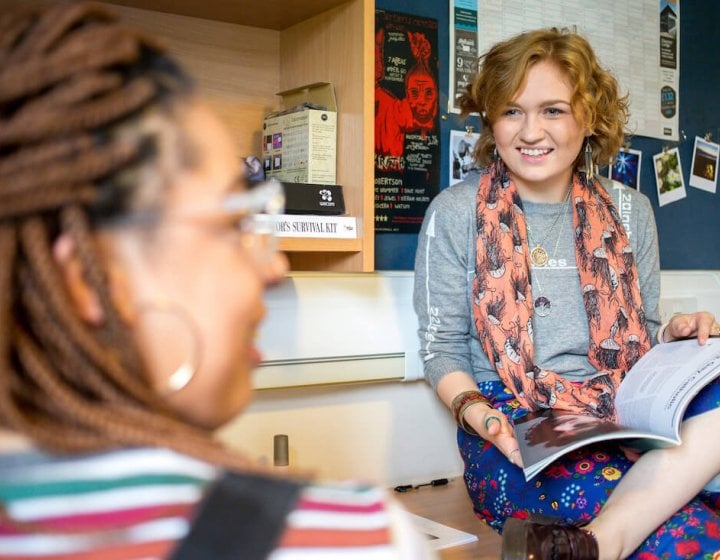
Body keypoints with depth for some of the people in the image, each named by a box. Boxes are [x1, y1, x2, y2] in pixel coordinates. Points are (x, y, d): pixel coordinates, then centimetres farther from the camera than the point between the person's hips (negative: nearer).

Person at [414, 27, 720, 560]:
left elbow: (639, 336, 18)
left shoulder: (628, 211, 11)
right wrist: (477, 412, -18)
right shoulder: (455, 213, 0)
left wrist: (676, 332, -5)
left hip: (623, 417, 6)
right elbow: (442, 346, 1)